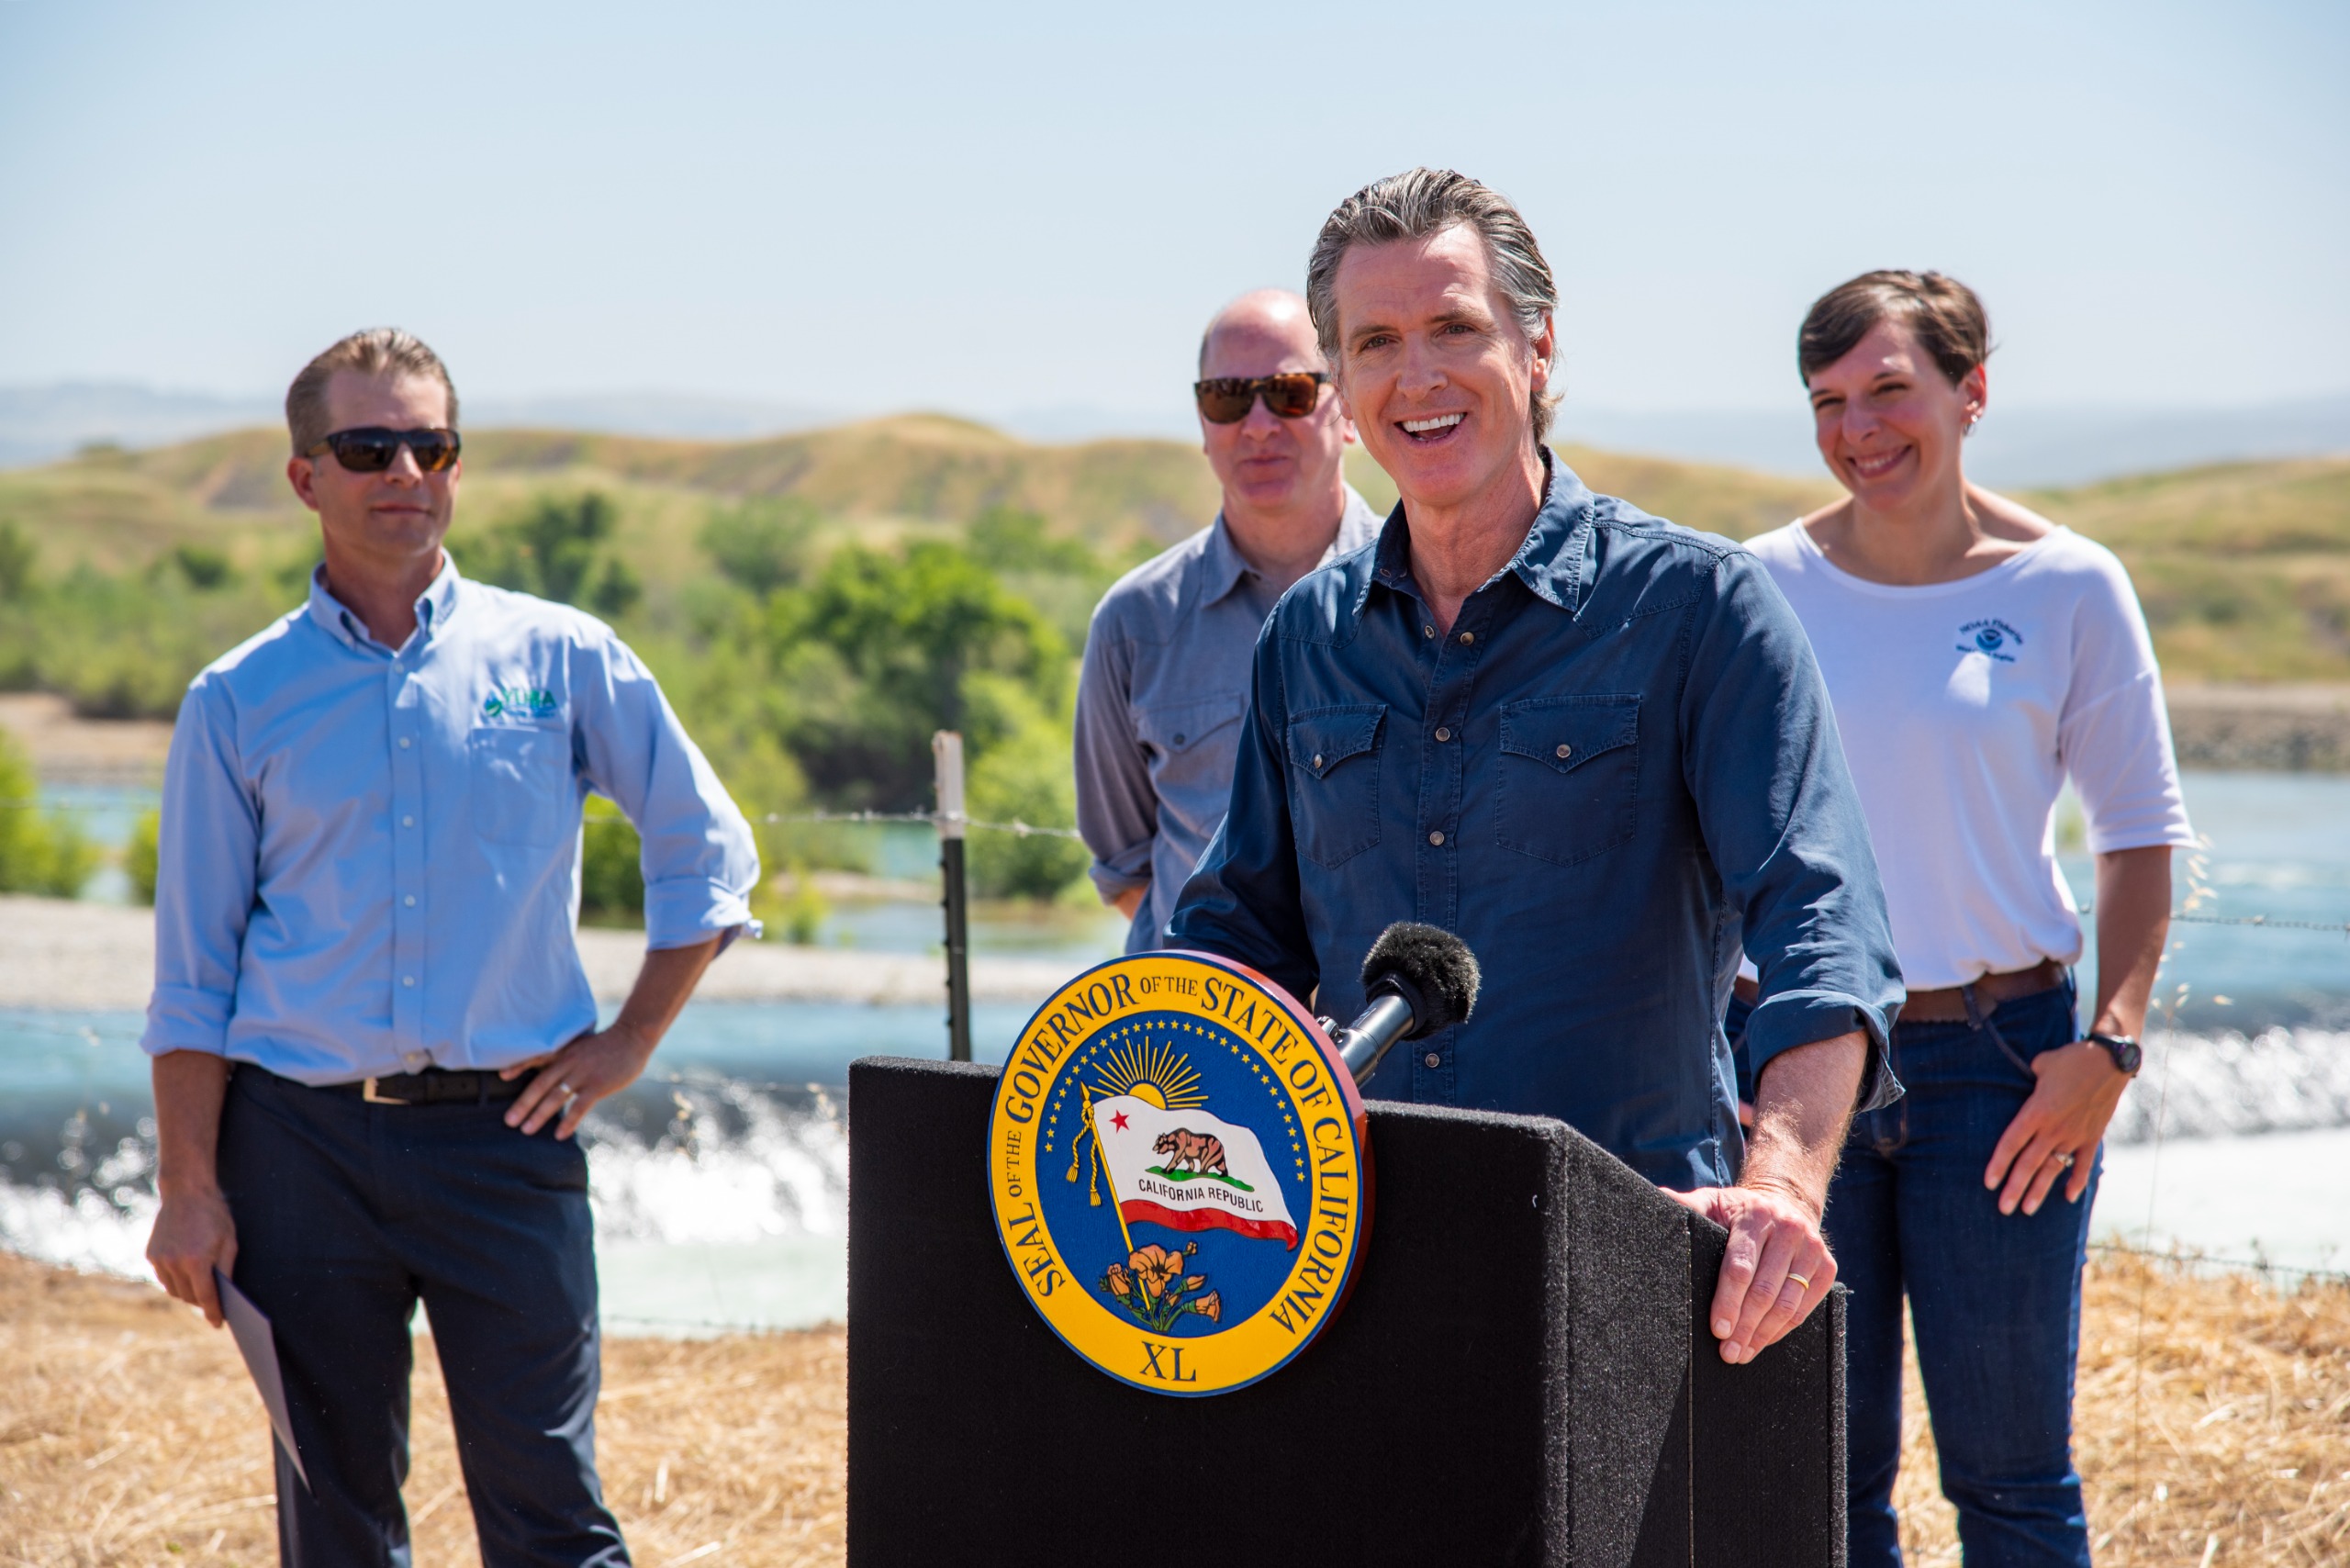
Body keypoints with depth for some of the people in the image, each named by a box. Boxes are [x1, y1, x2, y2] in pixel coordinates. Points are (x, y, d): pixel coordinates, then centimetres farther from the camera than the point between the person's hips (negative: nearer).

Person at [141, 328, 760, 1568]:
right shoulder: (238, 701, 5)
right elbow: (192, 974, 5)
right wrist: (189, 1185, -2)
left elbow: (708, 852, 11)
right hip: (305, 1143, 1)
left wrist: (626, 1046, 4)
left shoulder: (562, 660, 4)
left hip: (504, 1135, -1)